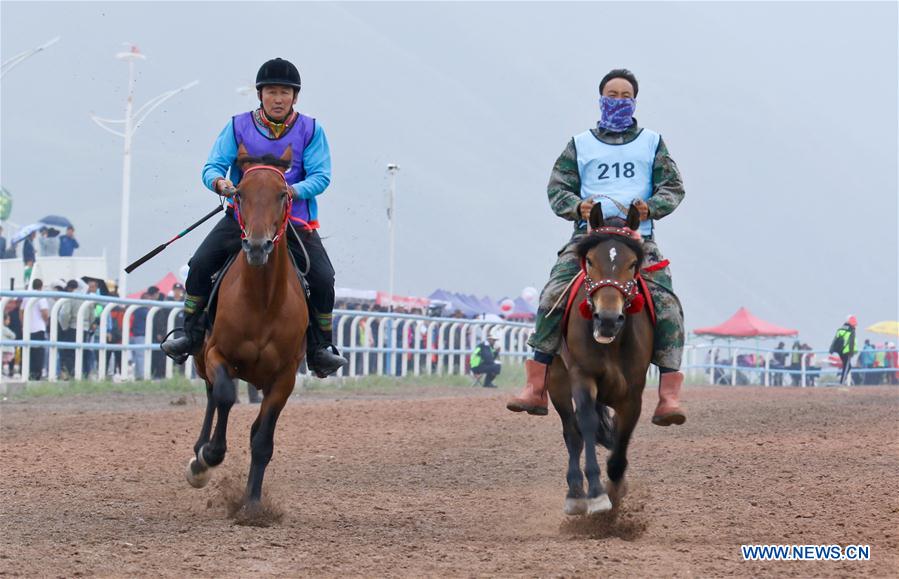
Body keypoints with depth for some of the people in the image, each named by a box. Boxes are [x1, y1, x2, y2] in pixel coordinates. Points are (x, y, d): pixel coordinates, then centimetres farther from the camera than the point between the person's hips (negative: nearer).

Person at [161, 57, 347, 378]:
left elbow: (321, 176, -7)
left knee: (323, 278, -16)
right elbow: (211, 166, -2)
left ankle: (320, 348, 1)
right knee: (200, 264, -16)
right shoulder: (238, 127, 1)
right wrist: (219, 182, -27)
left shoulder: (310, 131, 0)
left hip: (294, 220, -1)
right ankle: (191, 335, -1)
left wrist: (293, 190, -27)